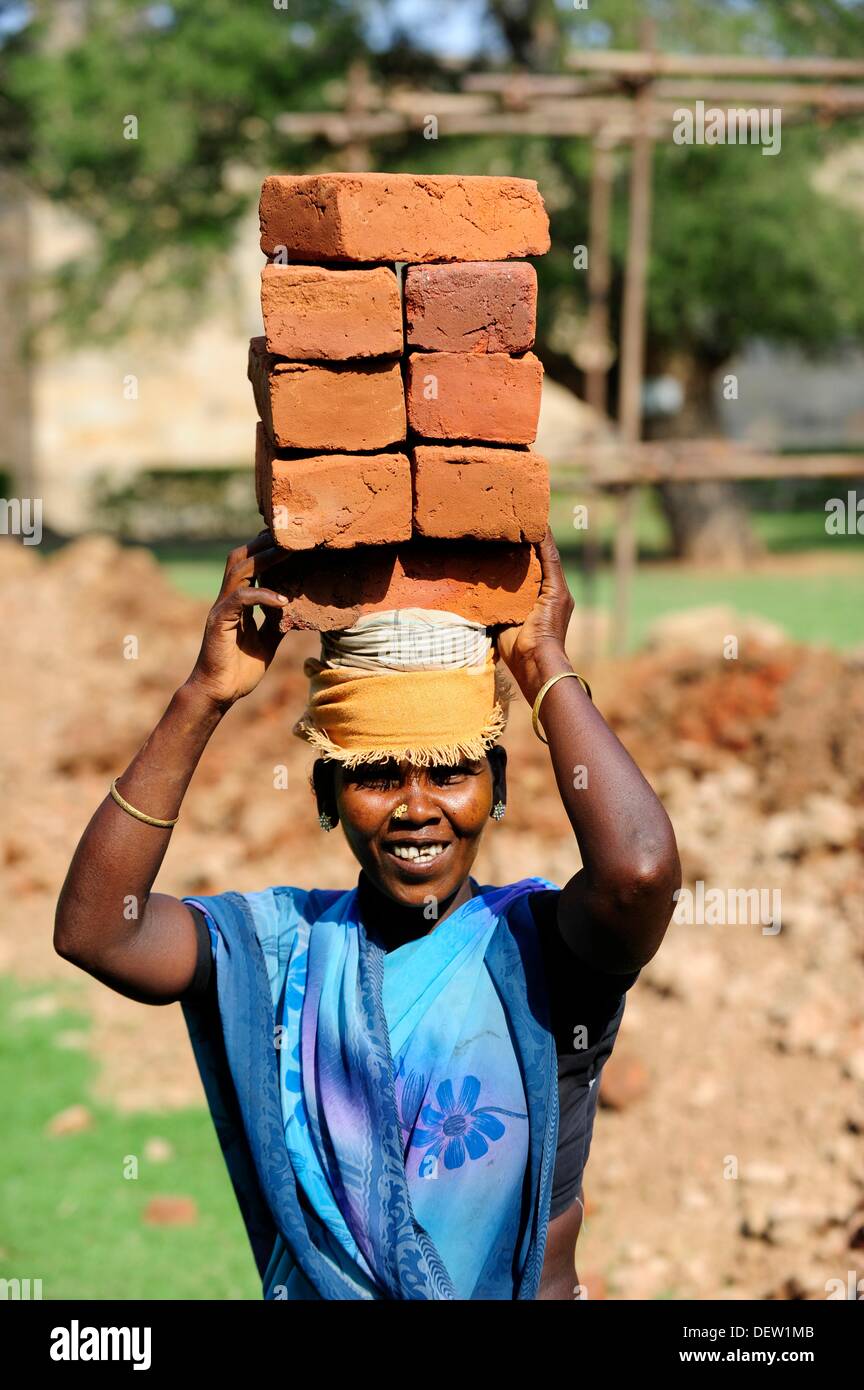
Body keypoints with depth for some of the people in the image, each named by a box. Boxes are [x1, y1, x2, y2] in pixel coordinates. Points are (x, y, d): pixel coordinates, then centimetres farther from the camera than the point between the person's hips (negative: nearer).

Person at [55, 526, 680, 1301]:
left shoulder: (542, 946, -3)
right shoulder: (277, 946, 4)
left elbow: (640, 869, -23)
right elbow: (95, 930, -10)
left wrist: (545, 666, -12)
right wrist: (205, 698, -11)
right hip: (309, 1288, 2)